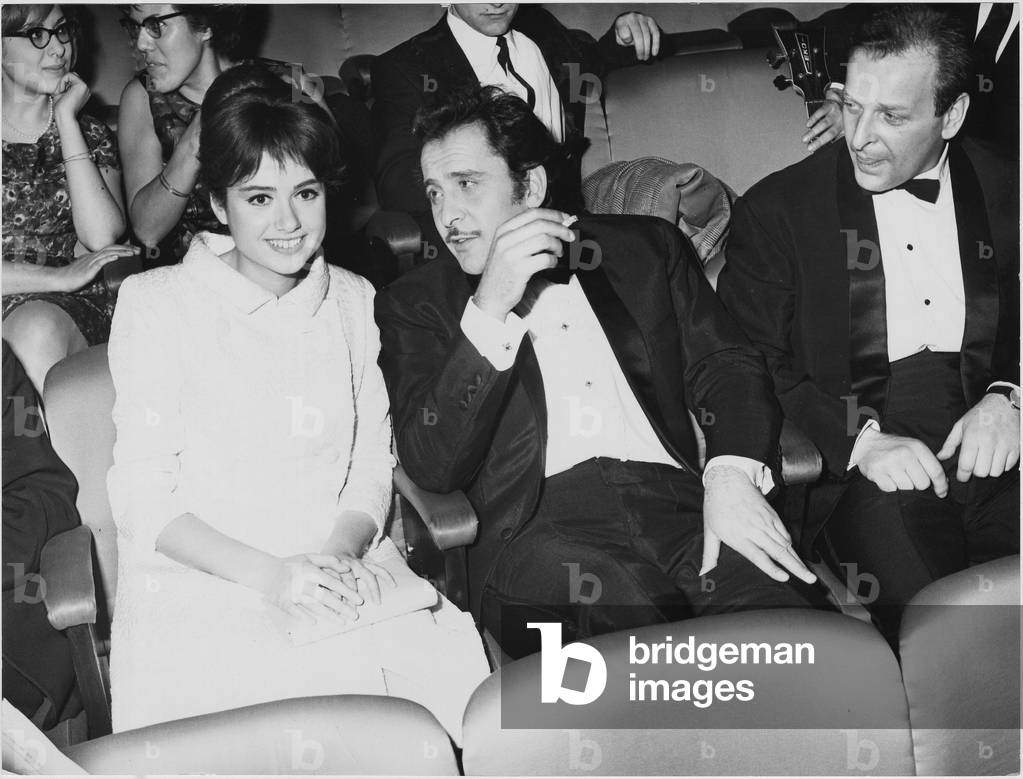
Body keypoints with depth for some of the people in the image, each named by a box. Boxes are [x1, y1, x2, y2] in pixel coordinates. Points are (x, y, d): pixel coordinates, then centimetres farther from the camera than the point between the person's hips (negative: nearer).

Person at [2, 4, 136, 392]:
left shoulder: (88, 134, 14)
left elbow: (102, 237, -6)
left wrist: (67, 121, -3)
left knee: (37, 330, -33)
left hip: (72, 308, 1)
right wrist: (59, 277, -10)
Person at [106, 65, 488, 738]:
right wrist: (269, 574, -17)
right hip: (198, 586, -3)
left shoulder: (355, 302, 14)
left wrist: (342, 551, -10)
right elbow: (143, 497, -3)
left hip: (342, 568, 4)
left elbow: (373, 468, 12)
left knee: (459, 671, -23)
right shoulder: (156, 303, 1)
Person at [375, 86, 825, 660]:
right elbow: (433, 467, -1)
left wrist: (733, 475, -10)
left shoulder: (645, 247, 21)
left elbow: (727, 366, 12)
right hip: (538, 531, -1)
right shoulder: (415, 304, 13)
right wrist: (491, 309, -12)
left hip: (676, 503, 2)